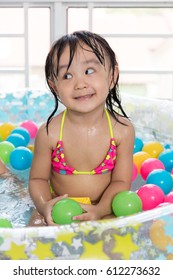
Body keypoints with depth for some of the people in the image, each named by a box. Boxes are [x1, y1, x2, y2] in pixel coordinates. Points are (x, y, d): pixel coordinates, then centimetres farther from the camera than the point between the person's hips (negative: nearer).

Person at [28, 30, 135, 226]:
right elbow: (38, 179, -4)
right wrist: (44, 206, -26)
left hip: (103, 210, 1)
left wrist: (100, 210, -25)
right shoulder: (49, 133, -15)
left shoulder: (123, 130, -12)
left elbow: (121, 181, -7)